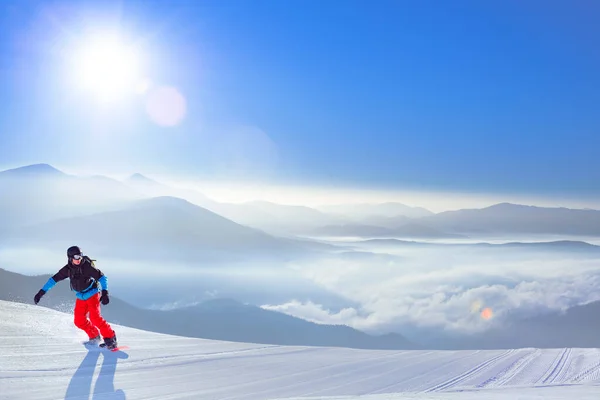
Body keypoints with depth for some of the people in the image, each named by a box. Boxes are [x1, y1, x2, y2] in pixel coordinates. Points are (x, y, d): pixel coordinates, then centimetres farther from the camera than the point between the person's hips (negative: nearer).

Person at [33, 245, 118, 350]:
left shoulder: (87, 266, -20)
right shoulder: (68, 269, -7)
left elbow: (102, 277, -19)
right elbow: (54, 279, 2)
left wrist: (104, 293, -31)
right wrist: (41, 292, -1)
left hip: (92, 294, -5)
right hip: (80, 297, 6)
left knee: (95, 318, -21)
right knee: (79, 321, -4)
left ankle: (110, 337, -11)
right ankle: (94, 336, 16)